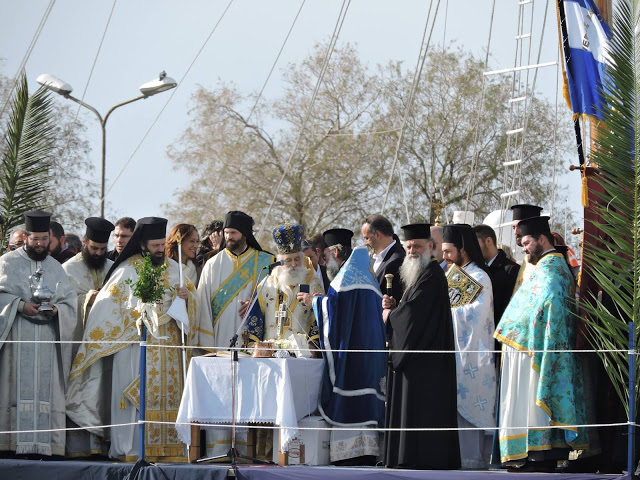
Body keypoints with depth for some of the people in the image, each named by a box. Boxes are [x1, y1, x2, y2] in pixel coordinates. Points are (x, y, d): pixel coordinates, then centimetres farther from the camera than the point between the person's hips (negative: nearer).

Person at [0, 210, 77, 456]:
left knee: (46, 389, -2)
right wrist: (21, 306, -17)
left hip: (48, 337, 3)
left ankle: (45, 443, -5)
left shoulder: (55, 267, 17)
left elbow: (70, 301, 12)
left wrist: (56, 309, -8)